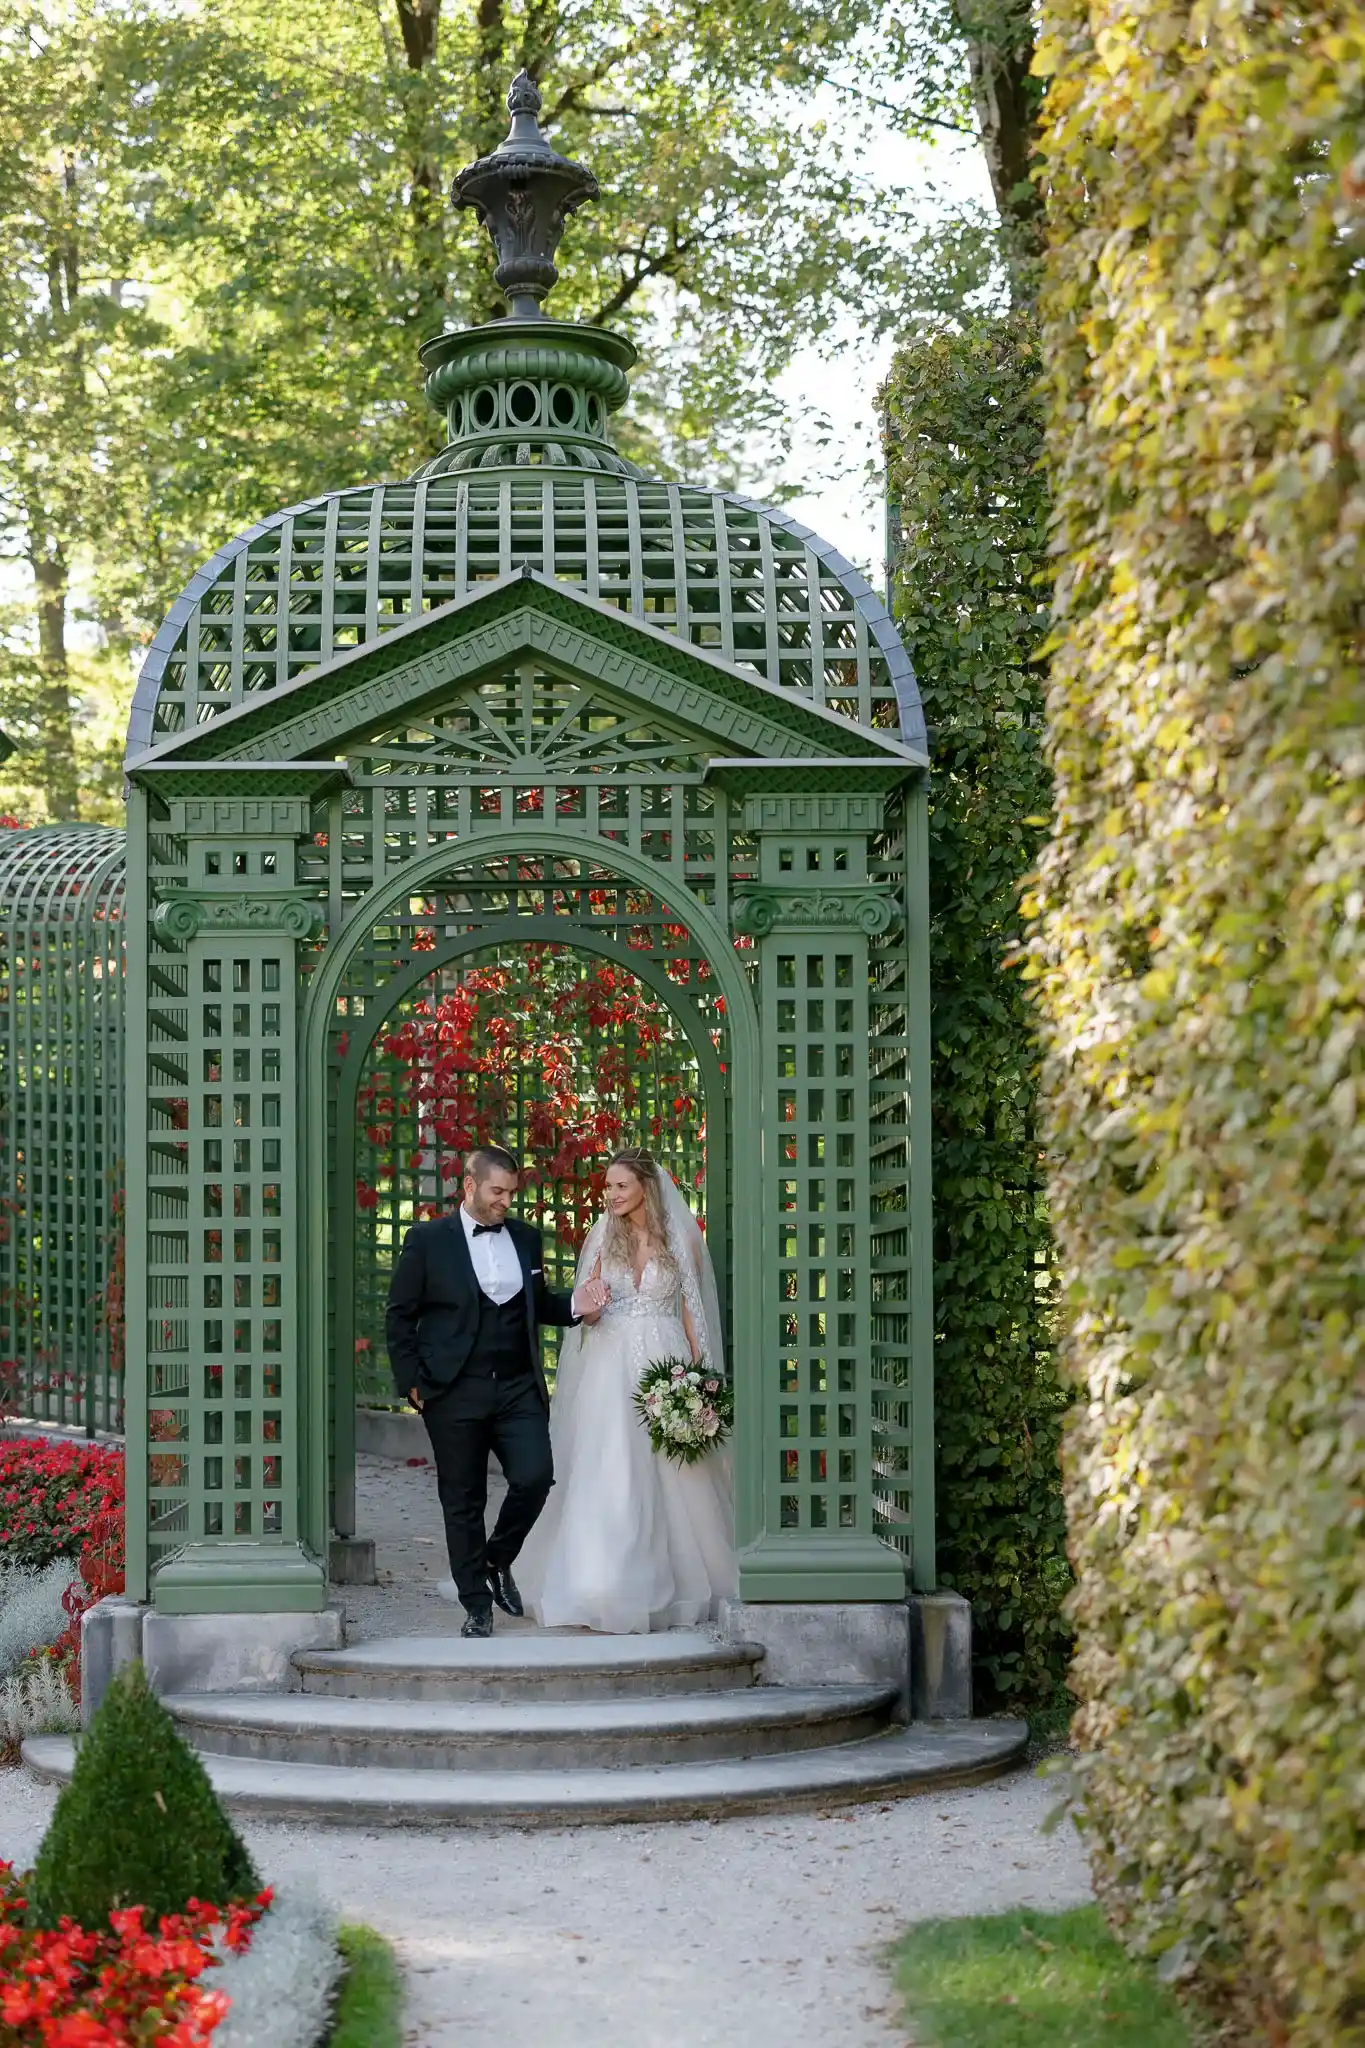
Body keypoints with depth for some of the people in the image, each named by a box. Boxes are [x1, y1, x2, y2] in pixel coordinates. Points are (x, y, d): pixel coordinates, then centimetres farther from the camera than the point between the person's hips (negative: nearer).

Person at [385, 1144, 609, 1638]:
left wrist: (573, 1306, 0)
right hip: (454, 1393, -3)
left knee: (535, 1477, -11)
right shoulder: (428, 1240, -1)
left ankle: (497, 1561, 17)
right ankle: (477, 1605, 14)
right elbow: (399, 1316, 1)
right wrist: (411, 1381, -5)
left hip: (519, 1389, 3)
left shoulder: (526, 1238, 11)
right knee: (463, 1501, 3)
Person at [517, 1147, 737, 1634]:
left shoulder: (681, 1239, 3)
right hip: (612, 1368, 1)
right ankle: (607, 1588, -5)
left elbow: (691, 1309, 4)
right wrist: (592, 1302, -13)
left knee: (670, 1479, 1)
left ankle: (679, 1584, 13)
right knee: (608, 1477, -6)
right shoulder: (603, 1236, 7)